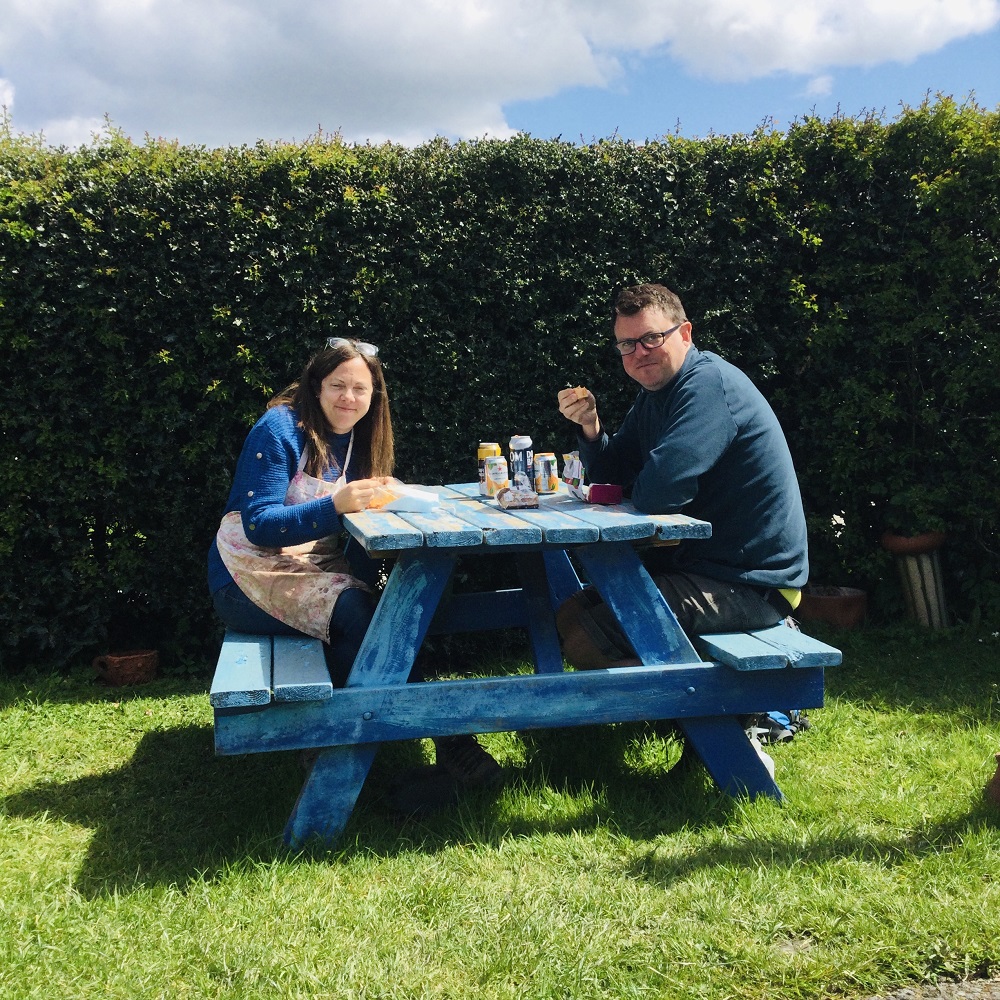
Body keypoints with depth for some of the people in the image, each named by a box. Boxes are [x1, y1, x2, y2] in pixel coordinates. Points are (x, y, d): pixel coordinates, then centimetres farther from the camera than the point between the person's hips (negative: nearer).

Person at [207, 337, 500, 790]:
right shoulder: (279, 429, -10)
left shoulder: (355, 440, 10)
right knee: (352, 608, -30)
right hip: (251, 577, -6)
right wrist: (336, 505, -31)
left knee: (374, 604, -24)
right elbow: (258, 525, -18)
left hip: (312, 567, 6)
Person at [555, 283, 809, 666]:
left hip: (752, 586, -10)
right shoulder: (654, 394, 11)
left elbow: (656, 495, -29)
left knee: (587, 641, -19)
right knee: (571, 613, 12)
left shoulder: (709, 382, -21)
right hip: (694, 560, 10)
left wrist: (642, 488, -5)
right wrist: (590, 425, -4)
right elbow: (609, 475, 15)